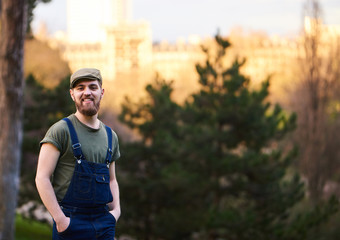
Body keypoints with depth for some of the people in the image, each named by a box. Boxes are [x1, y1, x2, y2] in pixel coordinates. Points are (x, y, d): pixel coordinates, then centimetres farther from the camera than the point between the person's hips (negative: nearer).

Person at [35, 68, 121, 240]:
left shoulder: (111, 136, 15)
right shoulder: (61, 130, -4)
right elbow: (42, 178, -9)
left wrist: (116, 209, 7)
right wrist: (60, 219, -16)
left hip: (104, 223, 5)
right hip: (71, 222, -5)